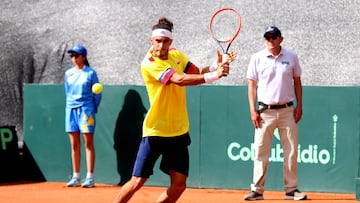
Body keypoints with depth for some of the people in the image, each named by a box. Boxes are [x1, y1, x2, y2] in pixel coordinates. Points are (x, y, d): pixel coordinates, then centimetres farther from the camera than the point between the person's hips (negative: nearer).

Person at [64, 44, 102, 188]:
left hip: (86, 108, -5)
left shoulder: (90, 73, -2)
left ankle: (90, 178, -7)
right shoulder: (68, 74, 11)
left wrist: (93, 109, 0)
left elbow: (97, 94, 1)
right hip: (71, 109, 5)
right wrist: (71, 105, 13)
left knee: (88, 143, -6)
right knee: (74, 145, 6)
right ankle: (76, 177, 10)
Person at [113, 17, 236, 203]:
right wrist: (214, 75, -31)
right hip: (155, 132, -6)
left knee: (179, 185, 2)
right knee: (137, 182, -6)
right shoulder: (149, 63, -16)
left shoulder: (177, 55, 6)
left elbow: (198, 73, 8)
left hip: (179, 132, 6)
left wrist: (216, 65, -13)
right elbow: (179, 80, -27)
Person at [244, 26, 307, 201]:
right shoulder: (257, 58, 2)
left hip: (287, 110, 1)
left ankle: (291, 189, 8)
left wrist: (299, 106, 3)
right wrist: (253, 110, -4)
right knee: (261, 152, -3)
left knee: (291, 151, 1)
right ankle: (257, 190, 2)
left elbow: (297, 81, 12)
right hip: (265, 112, -1)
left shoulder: (291, 57, 5)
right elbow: (252, 85, 4)